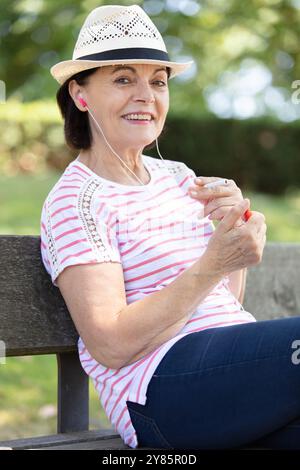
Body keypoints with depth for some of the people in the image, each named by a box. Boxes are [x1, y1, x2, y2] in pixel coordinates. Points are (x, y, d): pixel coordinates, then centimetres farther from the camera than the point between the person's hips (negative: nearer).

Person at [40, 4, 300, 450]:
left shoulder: (179, 177, 19)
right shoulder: (75, 202, -3)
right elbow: (110, 346, -13)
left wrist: (238, 227, 0)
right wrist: (212, 265, -17)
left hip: (235, 370, 7)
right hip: (161, 387, -7)